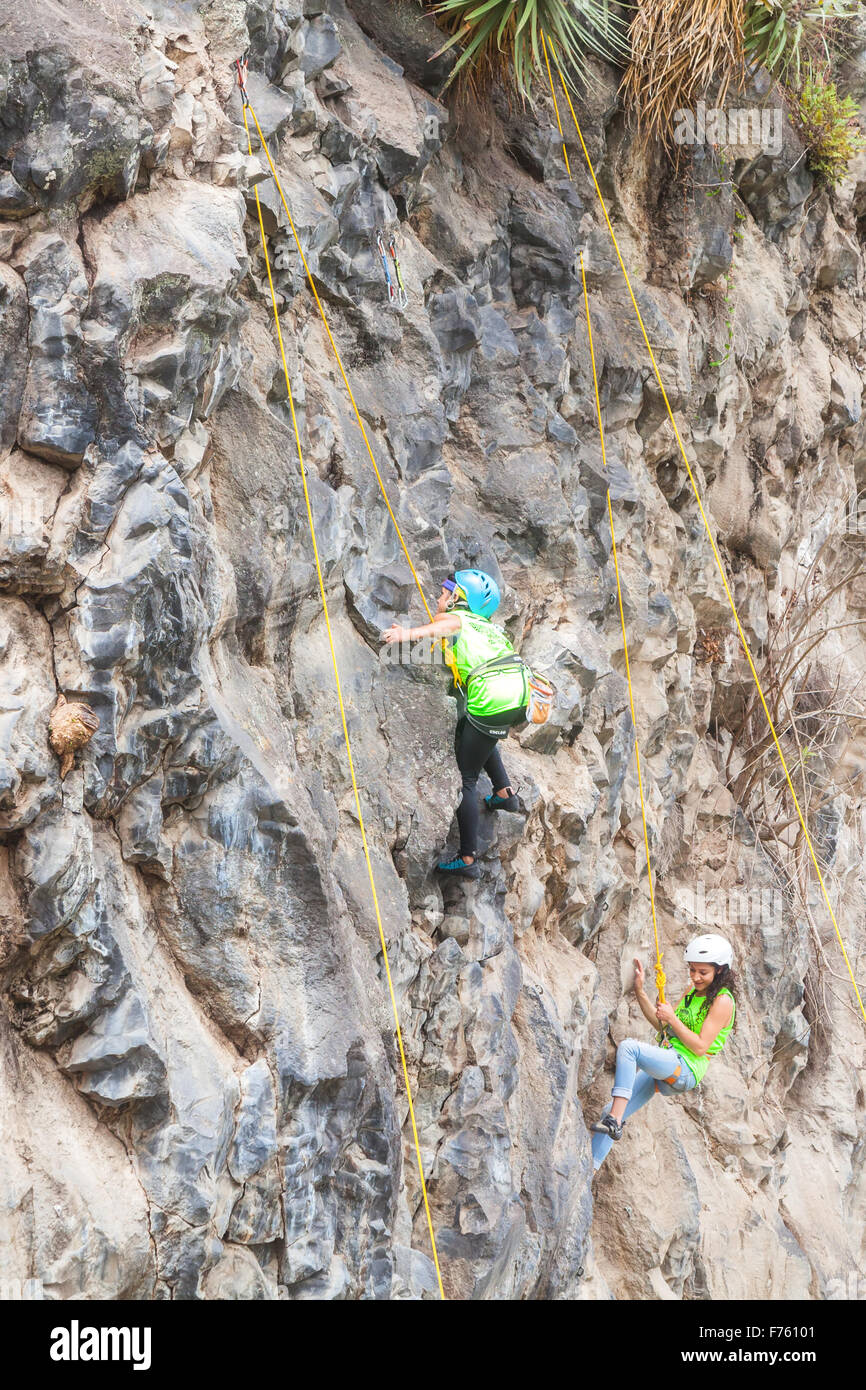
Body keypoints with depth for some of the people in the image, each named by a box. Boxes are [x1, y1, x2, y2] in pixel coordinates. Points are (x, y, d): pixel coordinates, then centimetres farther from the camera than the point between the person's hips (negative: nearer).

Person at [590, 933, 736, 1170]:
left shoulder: (722, 1001, -8)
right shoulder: (693, 992, 18)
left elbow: (700, 1047, -14)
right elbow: (663, 1025, 23)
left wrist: (672, 1018, -12)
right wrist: (640, 991, 13)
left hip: (686, 1069, -8)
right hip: (664, 1069, 8)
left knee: (628, 1047, -32)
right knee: (609, 1112, -2)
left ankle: (615, 1121, -34)